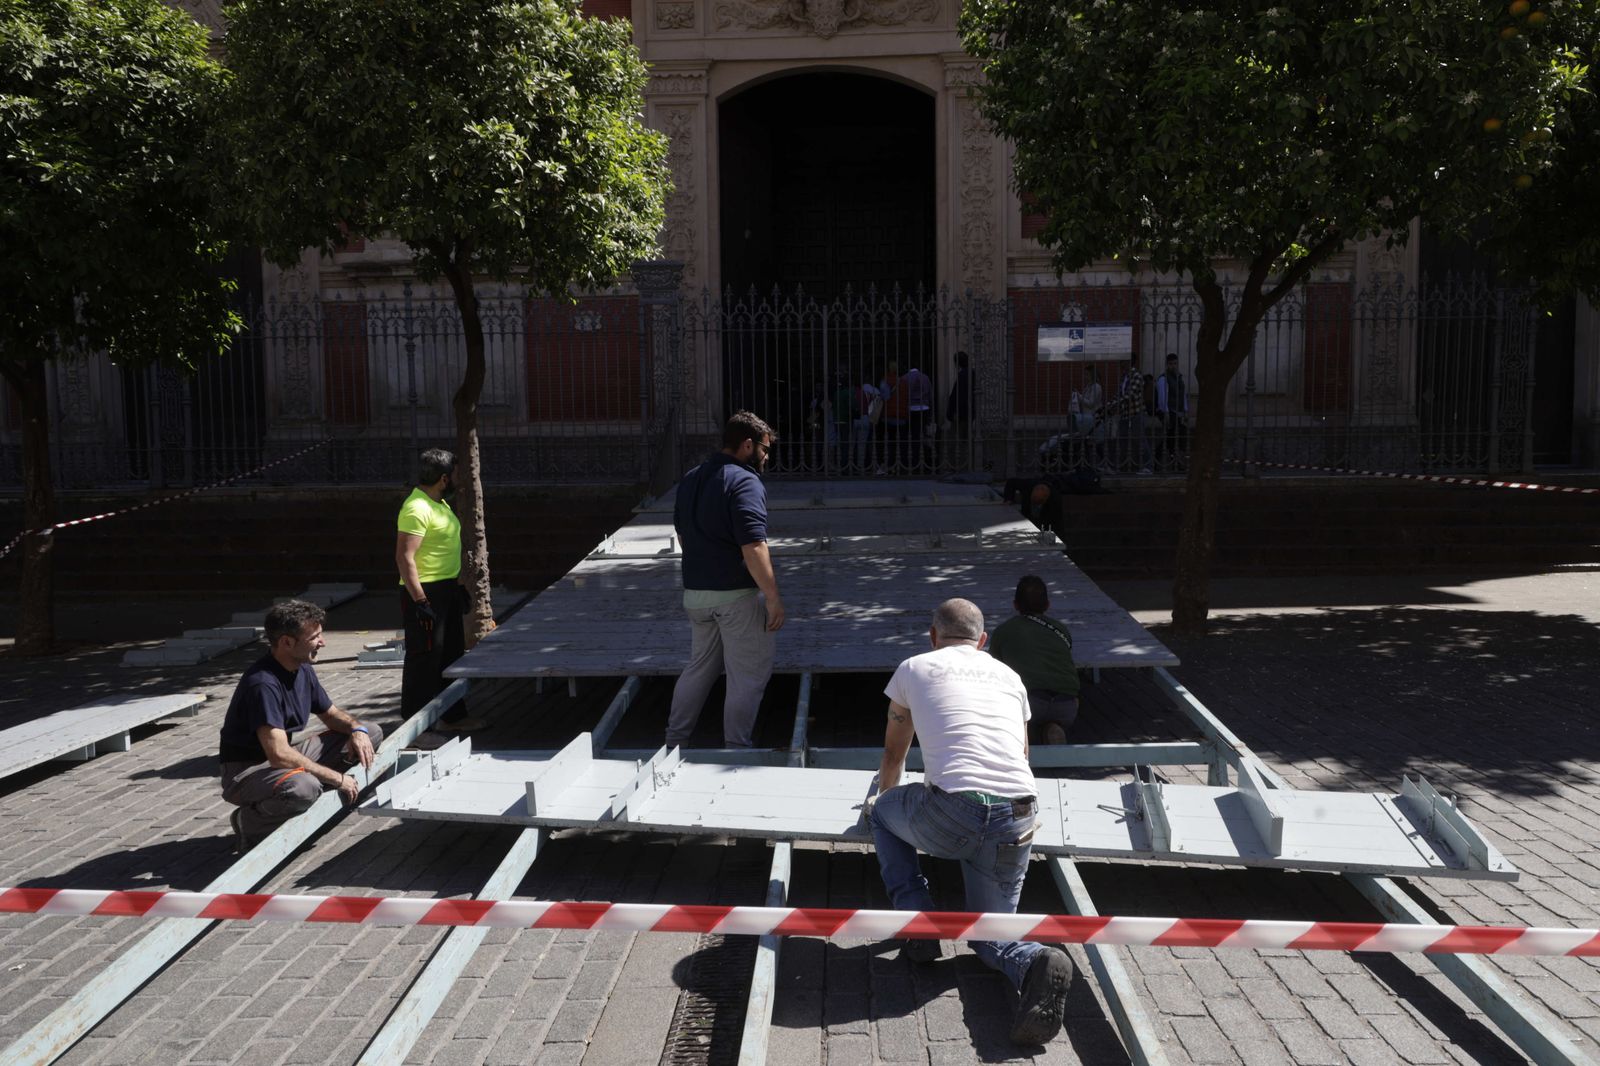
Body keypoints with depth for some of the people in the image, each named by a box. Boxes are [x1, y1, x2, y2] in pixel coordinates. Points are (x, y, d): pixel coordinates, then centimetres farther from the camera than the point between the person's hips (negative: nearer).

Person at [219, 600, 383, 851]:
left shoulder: (303, 670, 1)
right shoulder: (263, 684, -27)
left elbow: (331, 714, 15)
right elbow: (279, 755, -34)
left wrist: (356, 728, -8)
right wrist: (337, 778, -27)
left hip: (288, 754, 9)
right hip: (248, 770, -9)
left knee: (371, 733, 1)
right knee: (303, 787, -41)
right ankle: (249, 822, -9)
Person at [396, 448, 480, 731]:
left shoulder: (439, 503, 12)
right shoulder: (416, 509, -20)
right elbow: (405, 558, -24)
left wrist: (459, 585, 23)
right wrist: (420, 601, -26)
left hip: (447, 590, 10)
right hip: (426, 593, -10)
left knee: (451, 655, 17)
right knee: (423, 661, -4)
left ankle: (452, 715, 28)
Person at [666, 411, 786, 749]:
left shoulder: (689, 480, 11)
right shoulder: (745, 482, -16)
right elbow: (753, 549, -23)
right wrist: (773, 598, -18)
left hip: (694, 592, 8)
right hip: (735, 595, -8)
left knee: (699, 666, 20)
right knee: (749, 673, 5)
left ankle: (673, 741, 24)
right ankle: (736, 748, 9)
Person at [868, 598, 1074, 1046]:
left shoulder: (915, 668, 18)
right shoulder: (1008, 676, 26)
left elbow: (894, 754, 31)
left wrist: (882, 797, 52)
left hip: (950, 816, -3)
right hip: (1018, 820, 4)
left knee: (884, 811, 29)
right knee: (989, 928, 20)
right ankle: (1033, 963, -14)